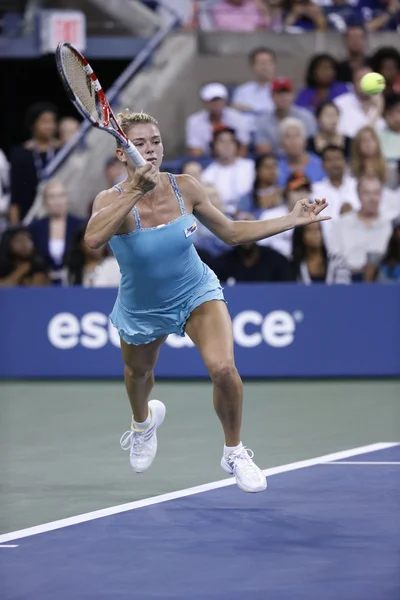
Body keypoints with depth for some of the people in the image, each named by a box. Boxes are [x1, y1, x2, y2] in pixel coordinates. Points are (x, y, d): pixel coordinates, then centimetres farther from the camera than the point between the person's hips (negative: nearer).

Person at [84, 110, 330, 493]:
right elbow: (93, 238, -51)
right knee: (139, 373, 27)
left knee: (223, 369, -24)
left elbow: (231, 232, -2)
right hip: (142, 310, 0)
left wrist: (292, 220, -7)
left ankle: (234, 452, 2)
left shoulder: (184, 188, -18)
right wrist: (135, 190, -55)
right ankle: (144, 420, 66)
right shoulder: (112, 201, -27)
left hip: (197, 294, 0)